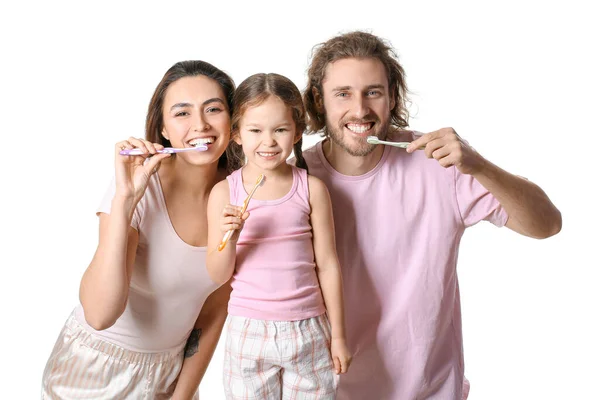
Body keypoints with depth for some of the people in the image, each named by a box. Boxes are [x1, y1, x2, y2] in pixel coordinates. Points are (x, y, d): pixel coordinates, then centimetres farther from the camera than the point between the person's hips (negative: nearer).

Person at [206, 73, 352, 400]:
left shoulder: (311, 188, -3)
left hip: (308, 331, 0)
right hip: (248, 332, 0)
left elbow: (327, 264, 2)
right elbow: (218, 276, -2)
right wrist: (230, 236, -21)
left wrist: (338, 335, 5)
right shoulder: (224, 192, -4)